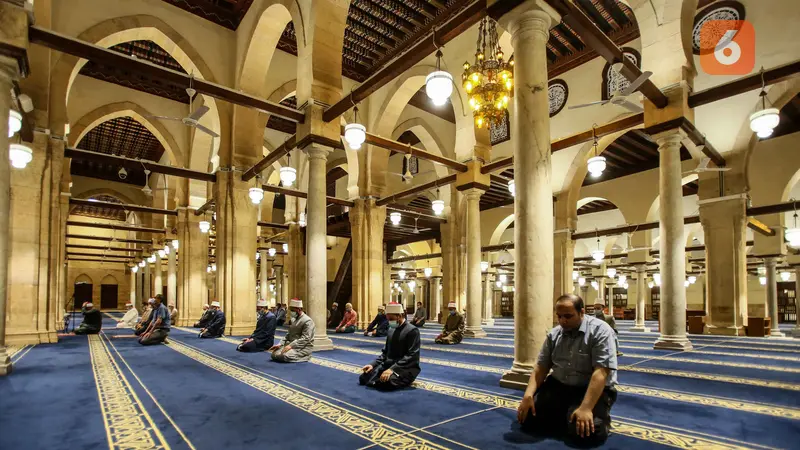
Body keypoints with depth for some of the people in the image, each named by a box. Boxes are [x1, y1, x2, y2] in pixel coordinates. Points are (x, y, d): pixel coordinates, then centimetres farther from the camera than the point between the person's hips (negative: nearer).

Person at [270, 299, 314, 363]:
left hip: (304, 347, -8)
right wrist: (280, 344, 0)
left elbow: (305, 339, -22)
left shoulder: (307, 321, -14)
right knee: (274, 354, -10)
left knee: (285, 356, -30)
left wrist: (291, 345, -29)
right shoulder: (293, 319, 13)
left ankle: (306, 356, -4)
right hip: (291, 345, 8)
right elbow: (288, 335, 16)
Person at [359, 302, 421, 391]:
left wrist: (392, 369, -28)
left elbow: (412, 356, -20)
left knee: (386, 383, -35)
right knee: (364, 377, -8)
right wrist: (373, 364, 1)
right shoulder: (391, 329, 12)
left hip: (406, 368, -8)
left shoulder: (412, 330, -12)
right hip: (389, 364, 8)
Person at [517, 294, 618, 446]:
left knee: (585, 433, -29)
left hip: (593, 390, -4)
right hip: (557, 386, 5)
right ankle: (565, 418, 11)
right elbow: (540, 368, 4)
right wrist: (528, 395, -11)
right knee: (527, 417, -12)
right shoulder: (553, 334, 3)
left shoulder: (600, 331, -14)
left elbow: (601, 373, -22)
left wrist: (586, 408, -31)